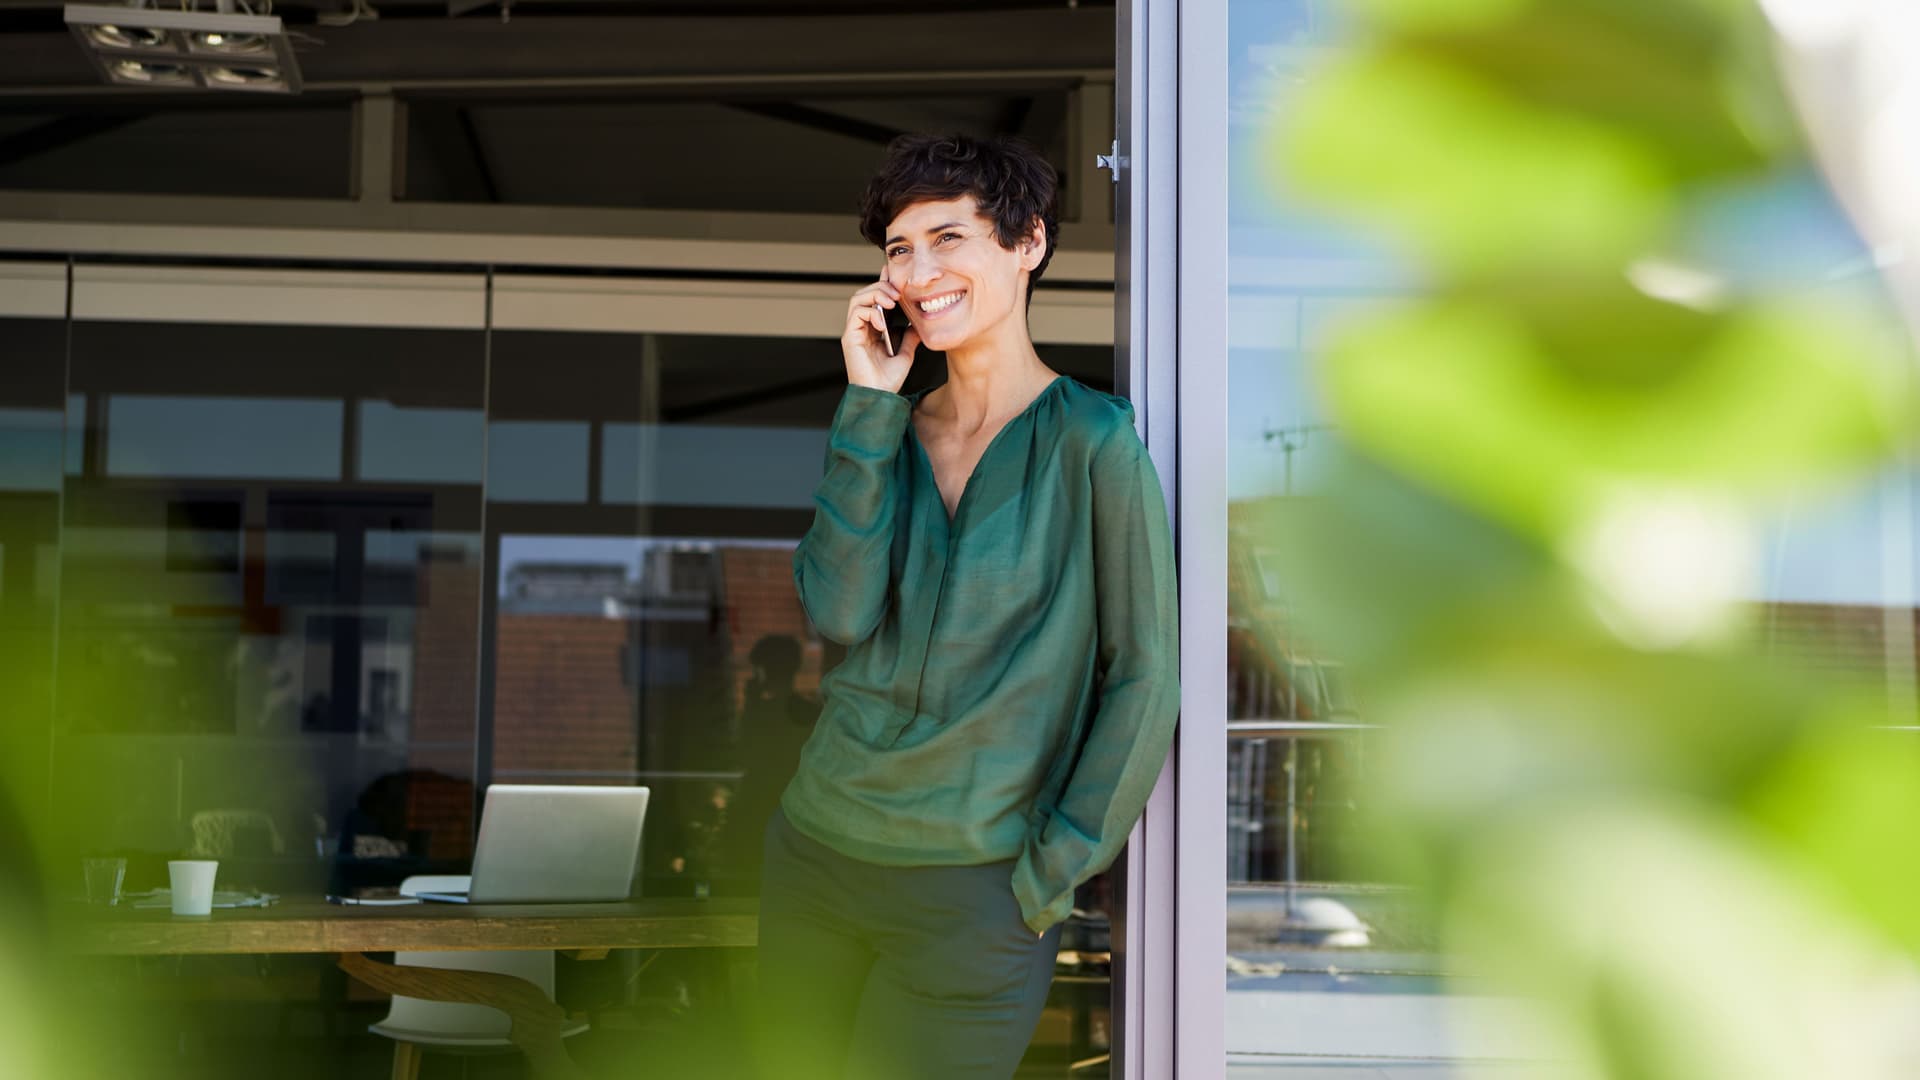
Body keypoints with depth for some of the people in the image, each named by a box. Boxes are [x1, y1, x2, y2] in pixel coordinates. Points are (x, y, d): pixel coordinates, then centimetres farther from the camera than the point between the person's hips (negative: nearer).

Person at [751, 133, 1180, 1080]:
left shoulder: (1092, 443, -10)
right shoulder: (889, 428, 5)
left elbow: (1143, 678, -8)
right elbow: (837, 612, -9)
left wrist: (1049, 875, -10)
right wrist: (869, 406, -10)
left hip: (971, 893, -5)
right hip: (815, 850, 5)